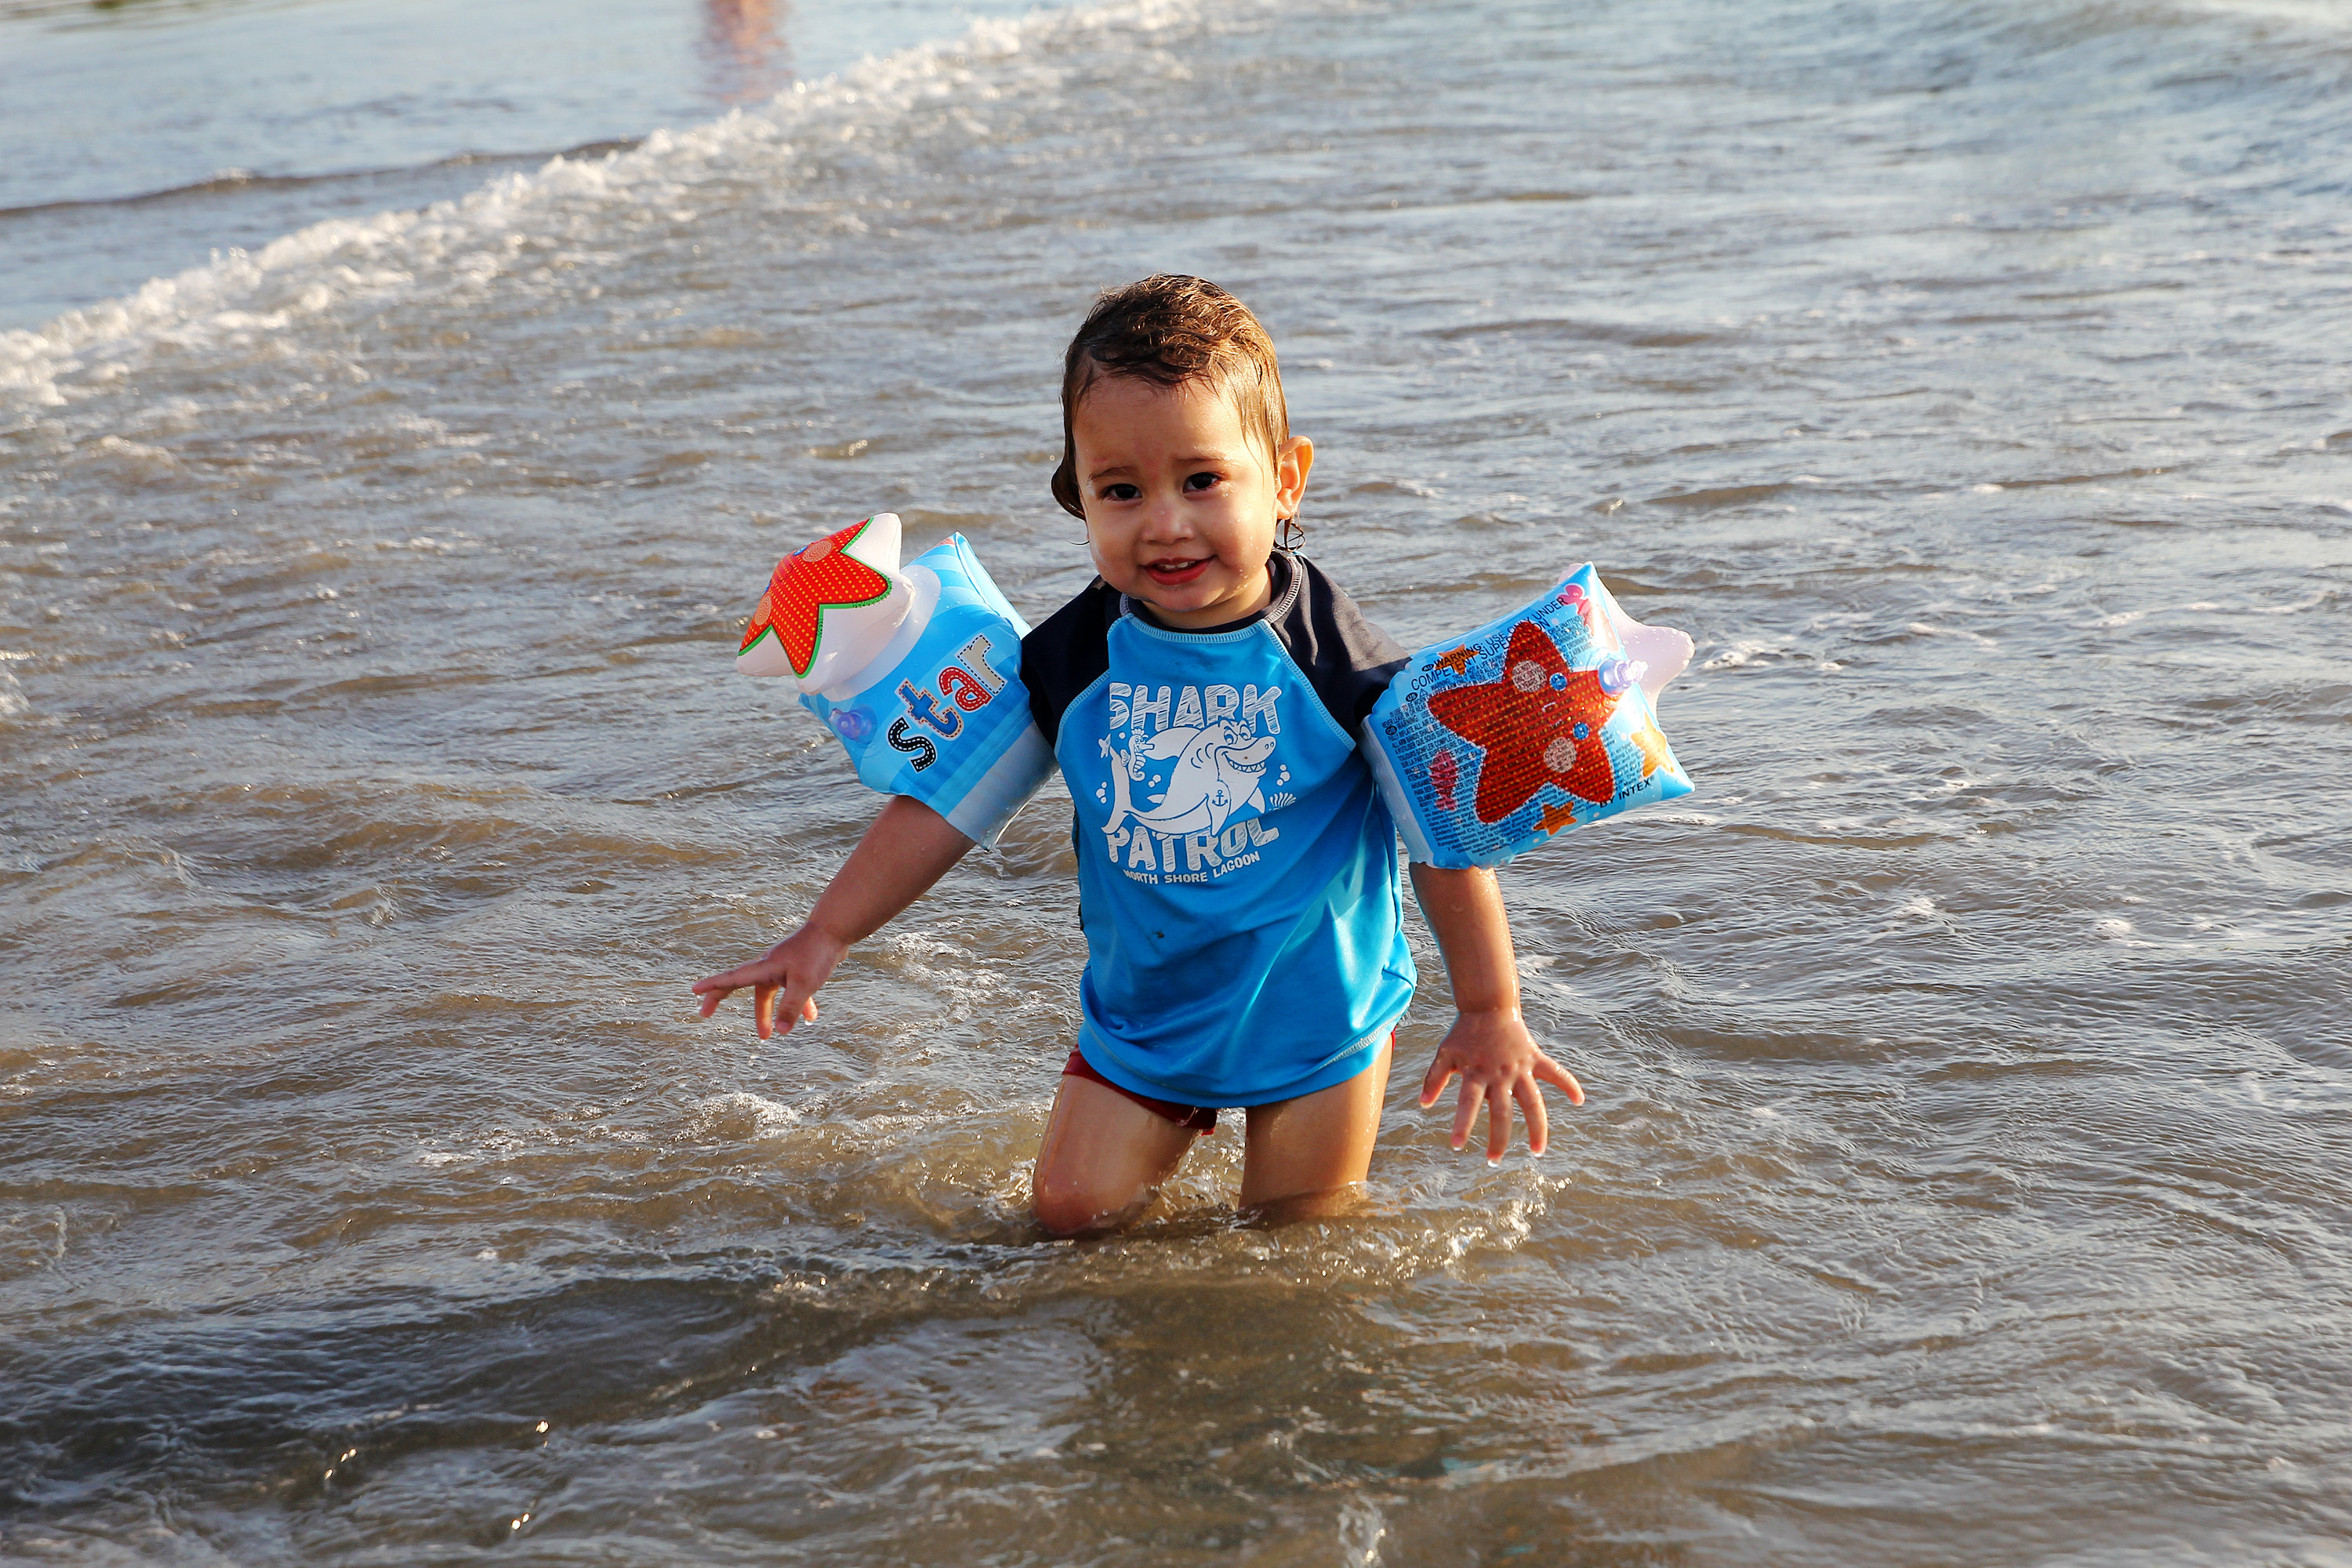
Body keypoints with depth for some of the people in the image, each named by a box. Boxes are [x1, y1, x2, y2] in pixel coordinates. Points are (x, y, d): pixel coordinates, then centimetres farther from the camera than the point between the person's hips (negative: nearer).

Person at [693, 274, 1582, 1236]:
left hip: (1315, 1011, -2)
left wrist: (1491, 1012, -7)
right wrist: (825, 937, -3)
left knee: (1299, 1239, 8)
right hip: (1143, 1012, 3)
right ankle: (1174, 1129, 32)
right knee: (1071, 1214, 5)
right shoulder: (1071, 660, -12)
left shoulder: (1334, 662, -20)